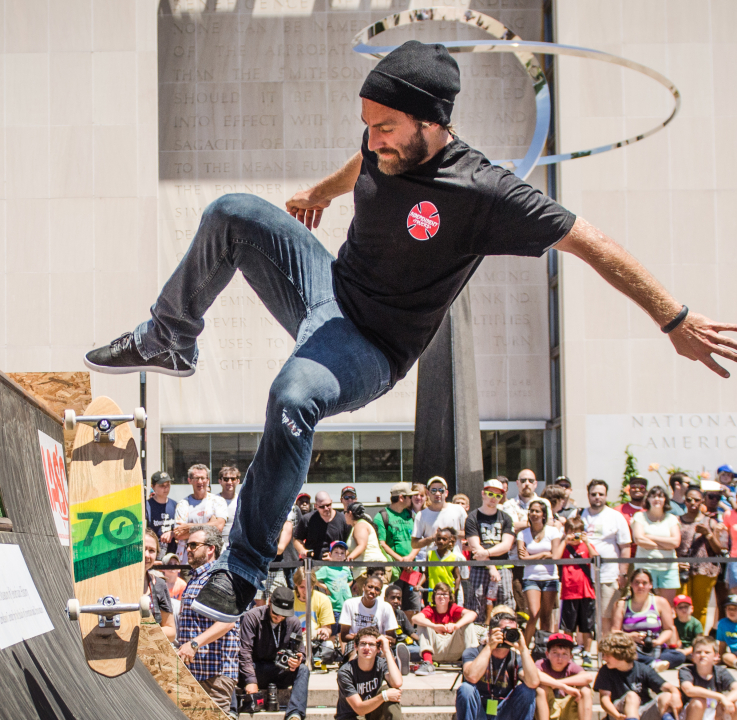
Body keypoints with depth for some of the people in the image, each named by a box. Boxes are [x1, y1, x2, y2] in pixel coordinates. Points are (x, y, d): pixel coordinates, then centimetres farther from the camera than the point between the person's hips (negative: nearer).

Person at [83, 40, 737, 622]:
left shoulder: (480, 192, -27)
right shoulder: (386, 148, -6)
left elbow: (591, 243, -25)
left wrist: (677, 322, -26)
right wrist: (321, 192, 42)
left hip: (373, 349, -7)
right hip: (328, 286, 7)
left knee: (293, 399, -38)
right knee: (232, 214, -9)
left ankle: (244, 572, -26)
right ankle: (171, 343, 13)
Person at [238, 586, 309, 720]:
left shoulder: (293, 622, 2)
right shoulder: (252, 617, -9)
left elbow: (299, 651, 7)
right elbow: (244, 651, -15)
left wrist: (298, 660, -21)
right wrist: (250, 680, -28)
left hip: (279, 672, 3)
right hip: (256, 670, -3)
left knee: (303, 670, -26)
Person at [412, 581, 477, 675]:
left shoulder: (453, 608, 1)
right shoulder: (430, 609, -2)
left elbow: (472, 614, -20)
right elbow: (415, 618, -25)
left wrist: (456, 625, -40)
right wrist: (434, 626, -42)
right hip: (436, 651, 0)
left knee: (468, 622, -15)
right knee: (422, 623, -18)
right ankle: (427, 663, -31)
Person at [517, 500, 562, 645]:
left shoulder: (552, 531, 4)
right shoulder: (523, 533, 5)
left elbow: (554, 555, -5)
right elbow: (521, 557, -7)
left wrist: (531, 557, -5)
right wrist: (543, 554, -7)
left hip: (550, 577, 1)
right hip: (531, 578, -1)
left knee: (546, 616, 2)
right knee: (534, 614, -15)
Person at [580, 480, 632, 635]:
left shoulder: (616, 517, 5)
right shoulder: (579, 515, 13)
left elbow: (625, 547, 3)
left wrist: (623, 574, -3)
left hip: (609, 576, -2)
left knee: (607, 617, -2)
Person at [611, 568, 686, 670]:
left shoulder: (660, 602, 10)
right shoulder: (622, 605, 10)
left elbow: (669, 630, 9)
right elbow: (614, 632, 4)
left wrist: (658, 641, -11)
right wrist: (631, 636, -15)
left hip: (656, 650, 1)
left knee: (680, 656, -30)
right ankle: (654, 663, -42)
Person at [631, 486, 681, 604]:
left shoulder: (671, 519, 11)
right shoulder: (639, 517, 6)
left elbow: (675, 542, -4)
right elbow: (639, 539, -9)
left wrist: (650, 537, -4)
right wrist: (665, 545, -5)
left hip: (668, 567, 2)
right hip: (645, 565, -2)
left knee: (668, 606, 0)